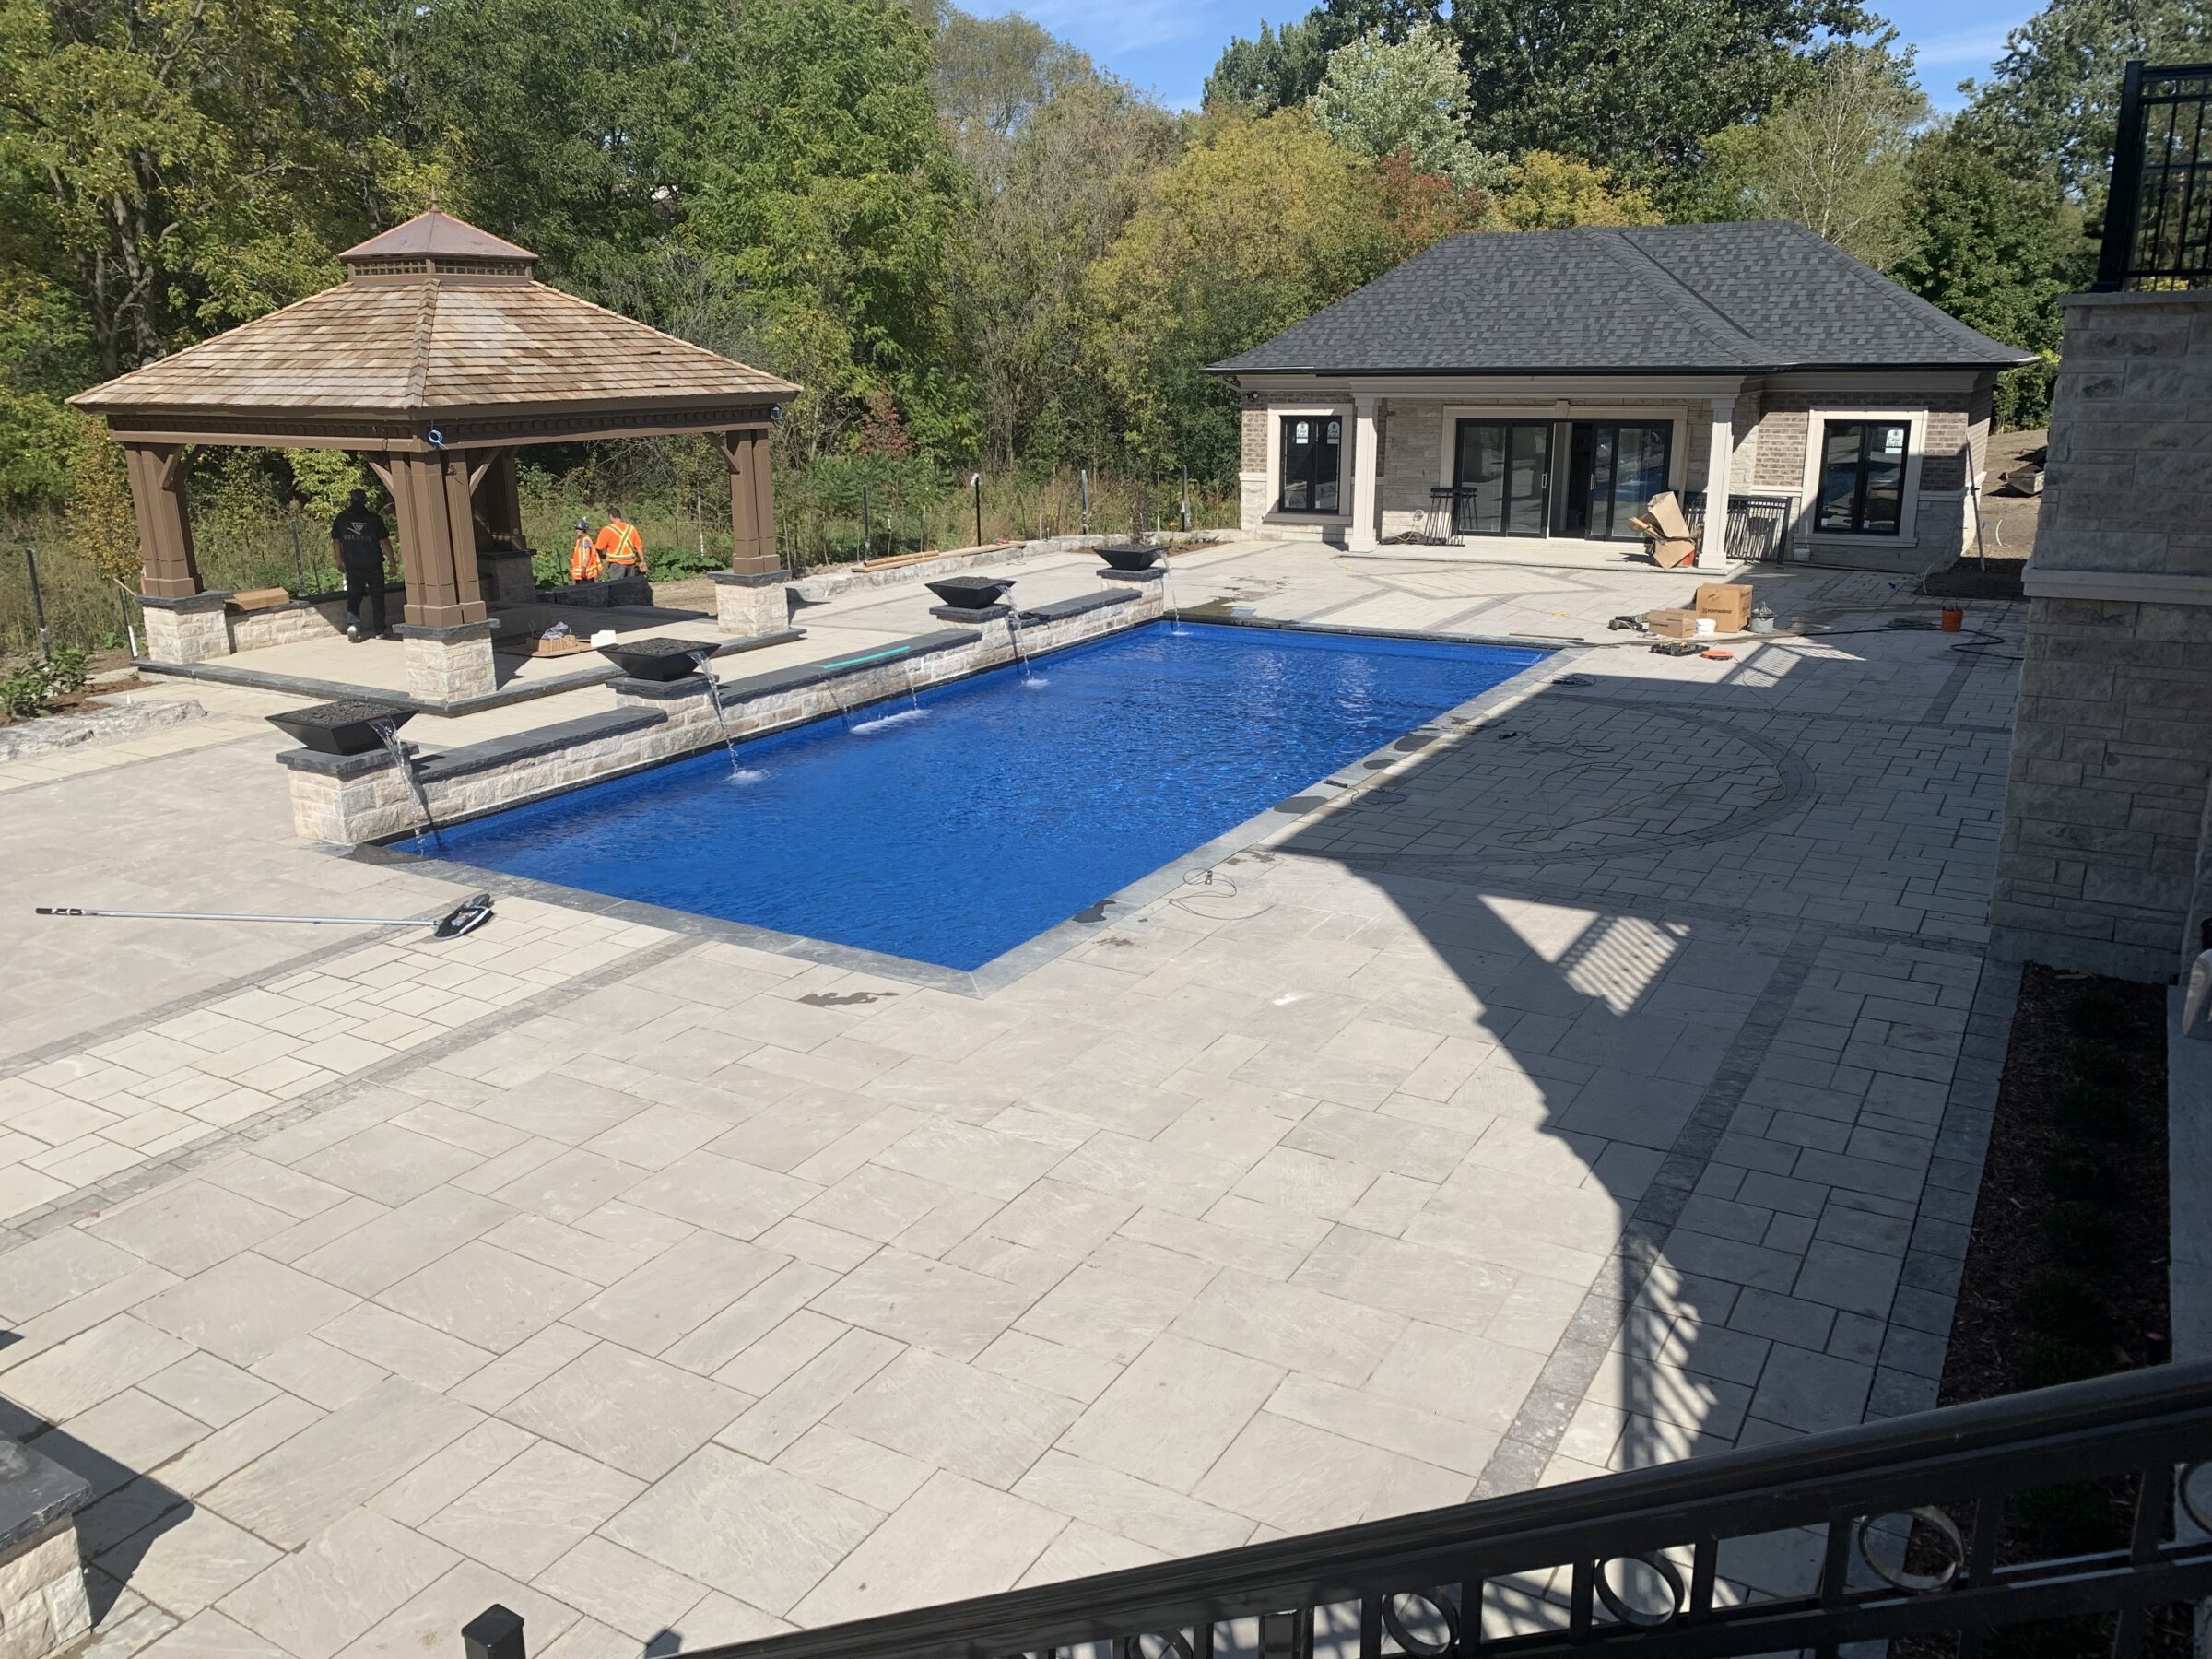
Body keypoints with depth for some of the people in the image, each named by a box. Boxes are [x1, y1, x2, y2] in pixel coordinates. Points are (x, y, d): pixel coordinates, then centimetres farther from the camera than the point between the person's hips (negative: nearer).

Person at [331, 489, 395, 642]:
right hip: (374, 566, -2)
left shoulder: (341, 519, 0)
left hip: (352, 566, 2)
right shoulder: (374, 519, -9)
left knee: (353, 598, 10)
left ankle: (352, 624, -11)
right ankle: (380, 630, 13)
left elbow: (336, 541, 7)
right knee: (377, 598, 8)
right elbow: (384, 542, -8)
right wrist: (391, 561, 2)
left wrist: (340, 560, 20)